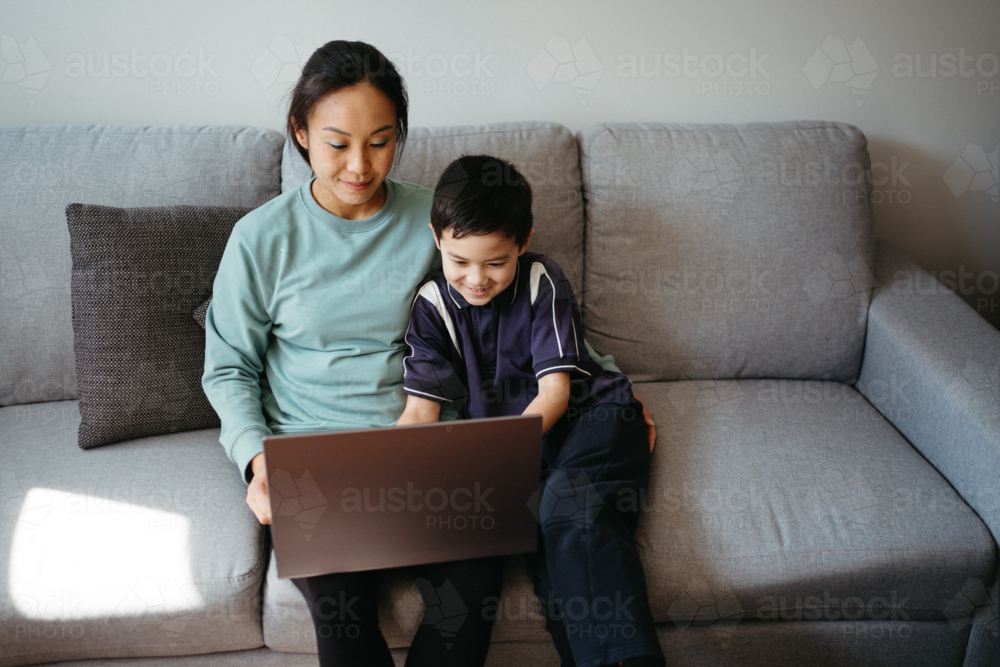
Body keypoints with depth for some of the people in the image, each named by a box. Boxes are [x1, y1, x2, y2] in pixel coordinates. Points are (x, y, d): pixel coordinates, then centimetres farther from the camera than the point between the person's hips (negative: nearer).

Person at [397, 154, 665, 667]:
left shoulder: (541, 281, -5)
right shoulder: (433, 304, 1)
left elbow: (554, 392, -10)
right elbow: (421, 411, -4)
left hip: (588, 417, -2)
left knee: (569, 503, -32)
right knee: (543, 534, -28)